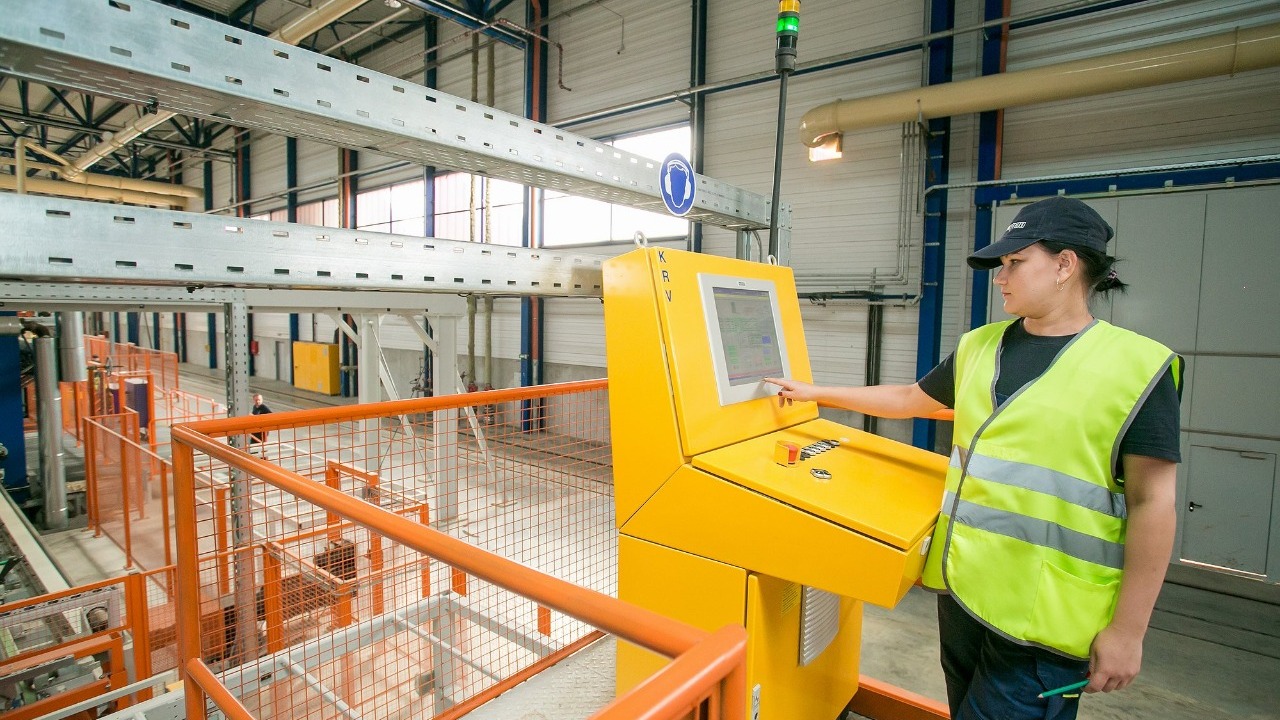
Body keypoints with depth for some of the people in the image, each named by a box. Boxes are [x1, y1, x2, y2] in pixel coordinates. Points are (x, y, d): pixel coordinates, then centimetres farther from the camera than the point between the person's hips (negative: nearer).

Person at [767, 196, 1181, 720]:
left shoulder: (1135, 366, -10)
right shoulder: (979, 346, 6)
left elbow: (1152, 504, -10)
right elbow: (909, 399, 19)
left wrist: (1127, 629, -10)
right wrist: (816, 393, 19)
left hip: (1045, 616, -5)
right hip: (960, 584, 6)